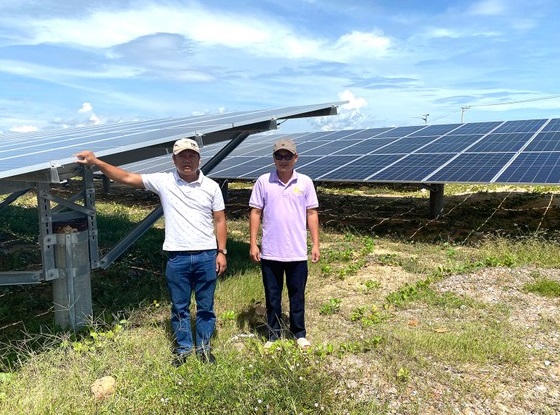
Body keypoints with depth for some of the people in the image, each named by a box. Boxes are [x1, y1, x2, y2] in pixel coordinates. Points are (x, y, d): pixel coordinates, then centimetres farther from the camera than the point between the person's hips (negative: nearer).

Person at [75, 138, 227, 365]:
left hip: (206, 256, 0)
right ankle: (184, 349, 32)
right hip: (177, 257, 0)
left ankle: (204, 348, 30)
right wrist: (96, 162, -11)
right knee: (179, 307, 13)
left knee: (206, 307, 13)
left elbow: (220, 221, 3)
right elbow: (127, 177, -3)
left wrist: (221, 252, -1)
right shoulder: (164, 181, -2)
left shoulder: (211, 186, 0)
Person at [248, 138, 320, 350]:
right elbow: (255, 213, 2)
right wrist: (253, 244, -2)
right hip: (270, 252, 0)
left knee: (297, 295, 13)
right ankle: (274, 334, 28)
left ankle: (299, 333, 29)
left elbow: (311, 213, 4)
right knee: (272, 296, 12)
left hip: (297, 252, 0)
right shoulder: (263, 182, -2)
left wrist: (315, 244, 1)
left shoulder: (305, 182, 0)